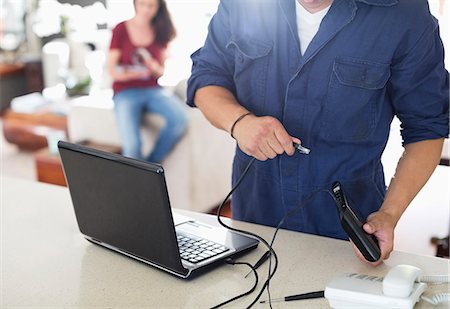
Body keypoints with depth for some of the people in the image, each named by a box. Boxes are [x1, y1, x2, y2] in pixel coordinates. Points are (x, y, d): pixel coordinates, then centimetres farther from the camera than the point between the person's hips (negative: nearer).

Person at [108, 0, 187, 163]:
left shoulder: (160, 31, 10)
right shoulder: (121, 30, 1)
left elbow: (161, 68, 14)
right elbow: (112, 69, 1)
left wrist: (157, 69, -10)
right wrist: (129, 73, -20)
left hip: (153, 90, 3)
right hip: (126, 92, -3)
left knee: (179, 118, -29)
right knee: (132, 145, -27)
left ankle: (150, 164, -10)